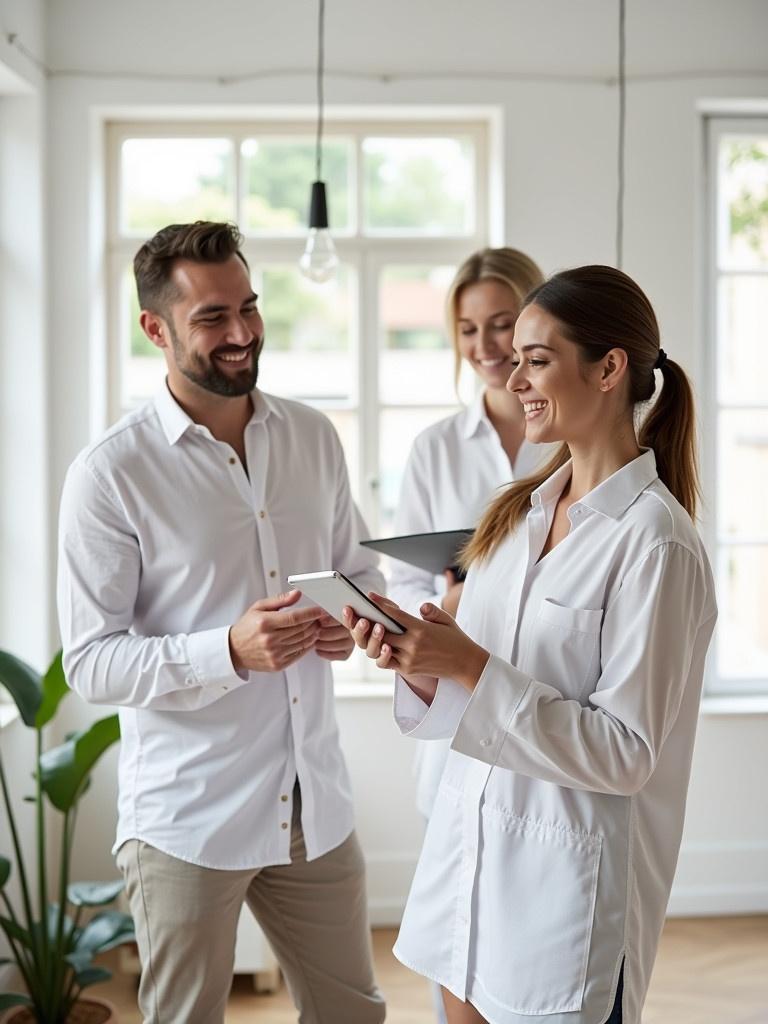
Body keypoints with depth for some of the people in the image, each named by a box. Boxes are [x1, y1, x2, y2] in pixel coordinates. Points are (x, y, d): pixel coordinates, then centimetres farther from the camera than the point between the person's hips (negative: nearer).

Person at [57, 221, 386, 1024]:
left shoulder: (312, 437, 4)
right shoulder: (110, 473, -12)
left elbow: (360, 569, 16)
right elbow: (91, 663, -13)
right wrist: (231, 651, -26)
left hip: (315, 802, 5)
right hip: (188, 817, -4)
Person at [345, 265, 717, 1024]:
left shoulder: (654, 542, -16)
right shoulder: (524, 508, 6)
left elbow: (624, 751, -18)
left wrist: (472, 667, -22)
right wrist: (422, 659, -9)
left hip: (570, 873, -7)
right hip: (472, 843, 7)